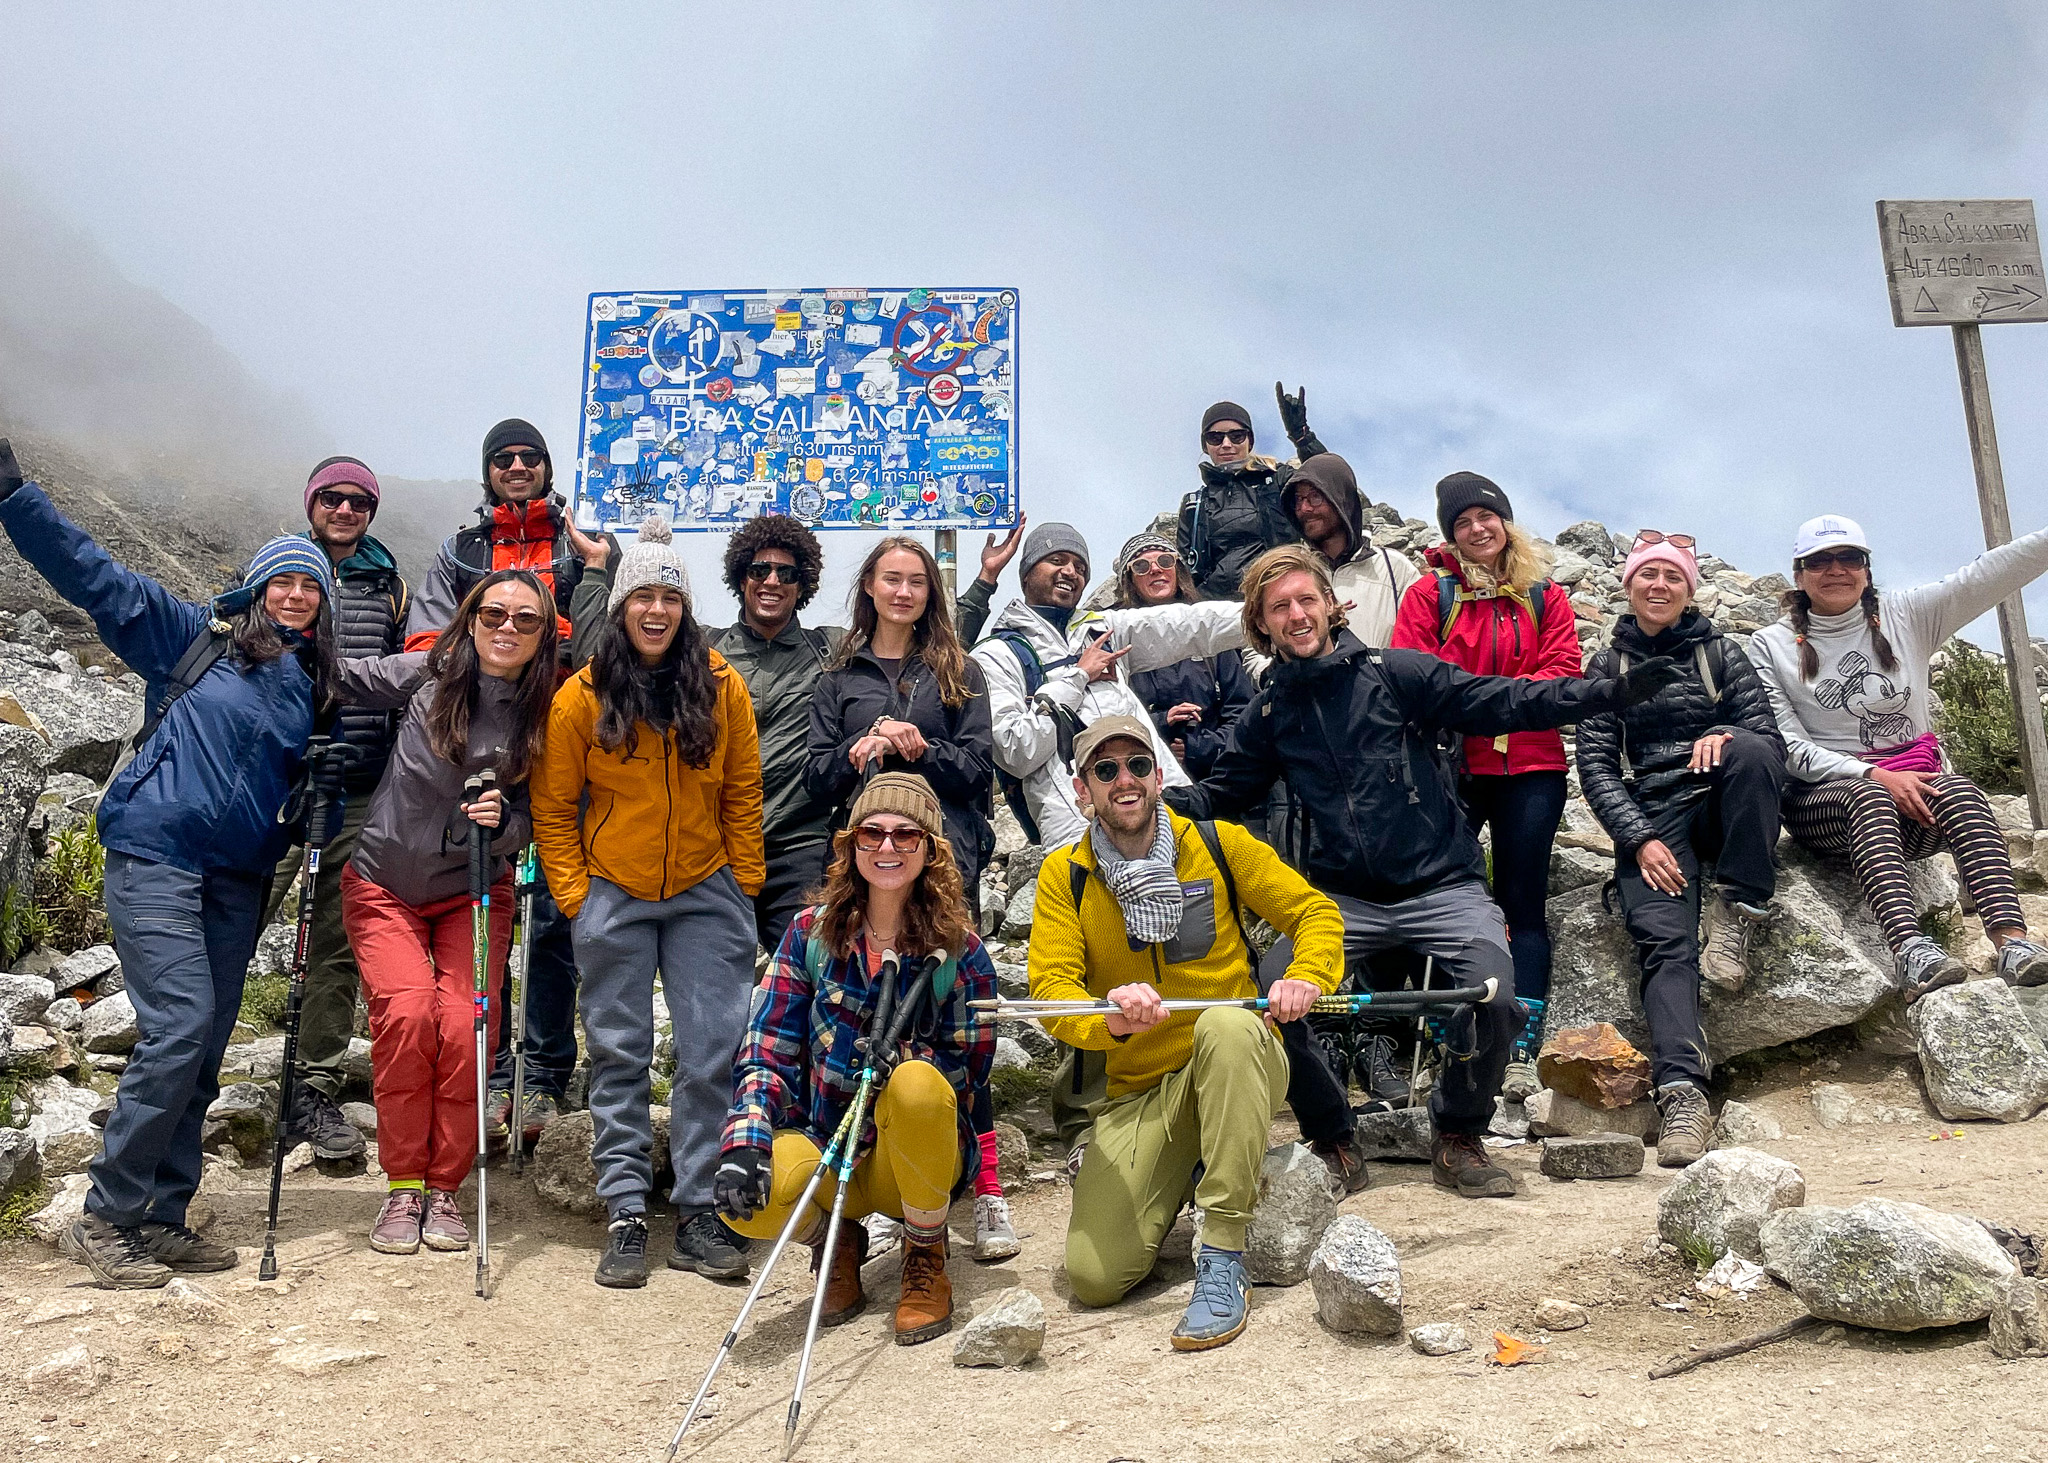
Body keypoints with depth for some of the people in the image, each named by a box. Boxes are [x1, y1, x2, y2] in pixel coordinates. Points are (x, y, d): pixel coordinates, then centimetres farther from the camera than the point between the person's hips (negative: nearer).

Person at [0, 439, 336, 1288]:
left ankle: (159, 1220, 15)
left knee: (204, 1049, 5)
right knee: (178, 1025, -16)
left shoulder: (312, 684, 15)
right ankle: (106, 1219, -3)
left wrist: (332, 779, 2)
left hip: (237, 876, 6)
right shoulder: (192, 636, 2)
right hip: (155, 852, -5)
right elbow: (93, 576, -6)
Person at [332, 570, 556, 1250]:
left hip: (472, 893, 0)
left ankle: (444, 1187, 4)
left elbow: (540, 821, -2)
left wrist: (501, 822, -21)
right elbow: (340, 677, 9)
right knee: (406, 1013, -18)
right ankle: (402, 1188, -1)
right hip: (384, 883, 0)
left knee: (465, 1027, -16)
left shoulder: (548, 713, -6)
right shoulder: (427, 674, -7)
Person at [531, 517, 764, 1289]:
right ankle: (626, 1215, 13)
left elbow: (742, 797, 5)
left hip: (705, 893, 1)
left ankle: (698, 1213, 10)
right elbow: (553, 809, 3)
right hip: (613, 896, 0)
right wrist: (573, 894, -3)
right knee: (619, 1056, 5)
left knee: (711, 1052, 0)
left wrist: (745, 887, 2)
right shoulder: (582, 696, -3)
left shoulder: (722, 686, -1)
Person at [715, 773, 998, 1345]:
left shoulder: (958, 949, -4)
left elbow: (970, 1064, -4)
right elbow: (766, 1049, -5)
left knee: (917, 1084, -36)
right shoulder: (811, 931, -1)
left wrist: (903, 1057, -26)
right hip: (824, 1143, 1)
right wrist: (746, 1139, -24)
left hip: (918, 1155, -1)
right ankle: (835, 1241, 7)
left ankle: (926, 1257, -7)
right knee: (747, 1199, -32)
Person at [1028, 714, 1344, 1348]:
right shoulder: (1064, 875, 0)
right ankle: (1184, 1174, 19)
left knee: (1226, 1022, -39)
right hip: (1140, 1088, 2)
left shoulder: (1219, 845, -1)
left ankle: (1223, 1257, -29)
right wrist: (1113, 1020, -33)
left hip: (1241, 1064, -1)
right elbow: (1051, 986, -10)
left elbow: (1315, 911, 4)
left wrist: (1306, 976, -19)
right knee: (1093, 1277, -14)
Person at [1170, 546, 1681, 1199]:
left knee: (1495, 999, -25)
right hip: (1343, 899, 2)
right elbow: (1224, 791, 15)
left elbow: (1502, 701, -3)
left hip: (1442, 887, -2)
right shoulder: (1268, 713, 9)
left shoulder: (1395, 673, 0)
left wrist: (1613, 692, -13)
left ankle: (1457, 1135, 3)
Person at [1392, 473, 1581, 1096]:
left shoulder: (1544, 596, 13)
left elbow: (1563, 668, 1)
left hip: (1530, 767, 1)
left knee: (1523, 903, -1)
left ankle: (1522, 1054, -2)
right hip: (1451, 765, -1)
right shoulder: (1430, 593, 8)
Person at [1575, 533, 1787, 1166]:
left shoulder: (1720, 652, 14)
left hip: (1721, 806, 1)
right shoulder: (1607, 666, 14)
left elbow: (1772, 739, 6)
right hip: (1649, 818, -1)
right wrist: (1639, 839, -11)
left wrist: (1726, 735, -19)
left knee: (1752, 749, -33)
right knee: (1664, 939, -26)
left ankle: (1738, 908, -22)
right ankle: (1682, 1094, -38)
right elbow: (1596, 765, 4)